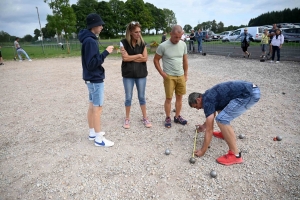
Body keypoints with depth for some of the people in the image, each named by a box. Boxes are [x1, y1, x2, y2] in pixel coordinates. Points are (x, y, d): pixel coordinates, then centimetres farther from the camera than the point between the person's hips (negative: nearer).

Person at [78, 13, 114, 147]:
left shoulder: (88, 39, 11)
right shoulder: (90, 41, -19)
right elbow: (92, 63, -24)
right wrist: (105, 53, -23)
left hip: (92, 78, 10)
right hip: (96, 79, -10)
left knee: (92, 105, 15)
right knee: (97, 107, -4)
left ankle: (92, 132, 27)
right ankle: (99, 139, 6)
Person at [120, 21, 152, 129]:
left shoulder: (142, 43, 1)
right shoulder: (124, 43, -5)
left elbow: (145, 58, -7)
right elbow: (125, 57, -15)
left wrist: (131, 58, -11)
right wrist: (138, 56, -8)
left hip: (141, 74, 2)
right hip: (128, 74, -1)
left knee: (142, 97, 11)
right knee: (128, 98, 8)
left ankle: (145, 118, 25)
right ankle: (127, 119, 24)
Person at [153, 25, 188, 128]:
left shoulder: (183, 45, 1)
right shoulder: (163, 46, -12)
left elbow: (185, 60, 11)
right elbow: (156, 60, -5)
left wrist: (185, 74, 11)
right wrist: (162, 73, -10)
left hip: (181, 76, 5)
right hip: (169, 77, -4)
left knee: (179, 97, 11)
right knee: (169, 98, 2)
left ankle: (177, 116, 26)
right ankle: (168, 118, 17)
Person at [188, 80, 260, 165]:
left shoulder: (207, 101, -9)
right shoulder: (208, 95, 17)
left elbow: (209, 130, -7)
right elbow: (212, 114, 38)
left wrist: (202, 151, 2)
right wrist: (204, 126, 53)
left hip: (250, 94, -11)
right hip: (249, 88, 11)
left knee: (221, 119, -13)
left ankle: (235, 155, -6)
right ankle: (225, 133, 37)